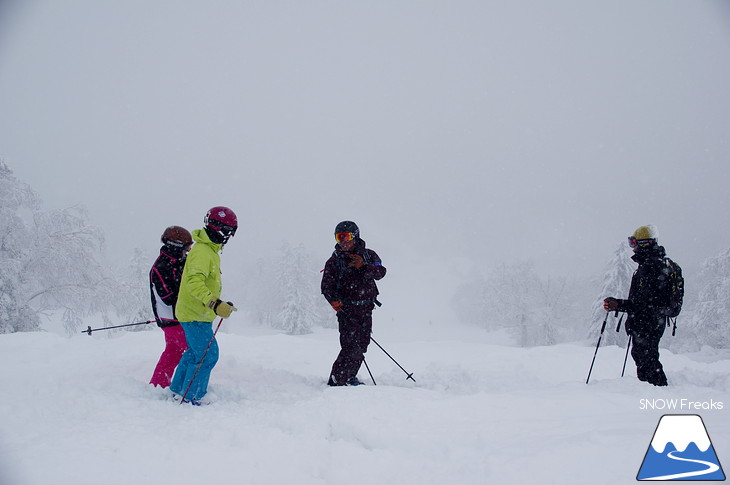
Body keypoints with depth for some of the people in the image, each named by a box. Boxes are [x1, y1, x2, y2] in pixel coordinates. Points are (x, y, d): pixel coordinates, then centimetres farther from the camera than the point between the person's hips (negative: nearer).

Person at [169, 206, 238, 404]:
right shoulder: (202, 252, -20)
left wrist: (221, 304, 34)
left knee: (196, 352, 21)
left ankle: (178, 390, 34)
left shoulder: (210, 250, 13)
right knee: (207, 355, -8)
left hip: (197, 313, 11)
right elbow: (194, 282, -33)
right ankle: (190, 398, 1)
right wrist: (214, 304, -43)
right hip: (195, 315, -10)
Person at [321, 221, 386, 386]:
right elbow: (326, 286, -4)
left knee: (362, 345, 11)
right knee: (351, 347, -14)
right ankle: (335, 382, -8)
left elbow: (380, 272, -9)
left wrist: (363, 266, -27)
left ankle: (350, 378, 28)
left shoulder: (368, 255, 6)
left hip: (366, 309, 4)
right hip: (347, 310, -4)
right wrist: (333, 300, -24)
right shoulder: (334, 261, 0)